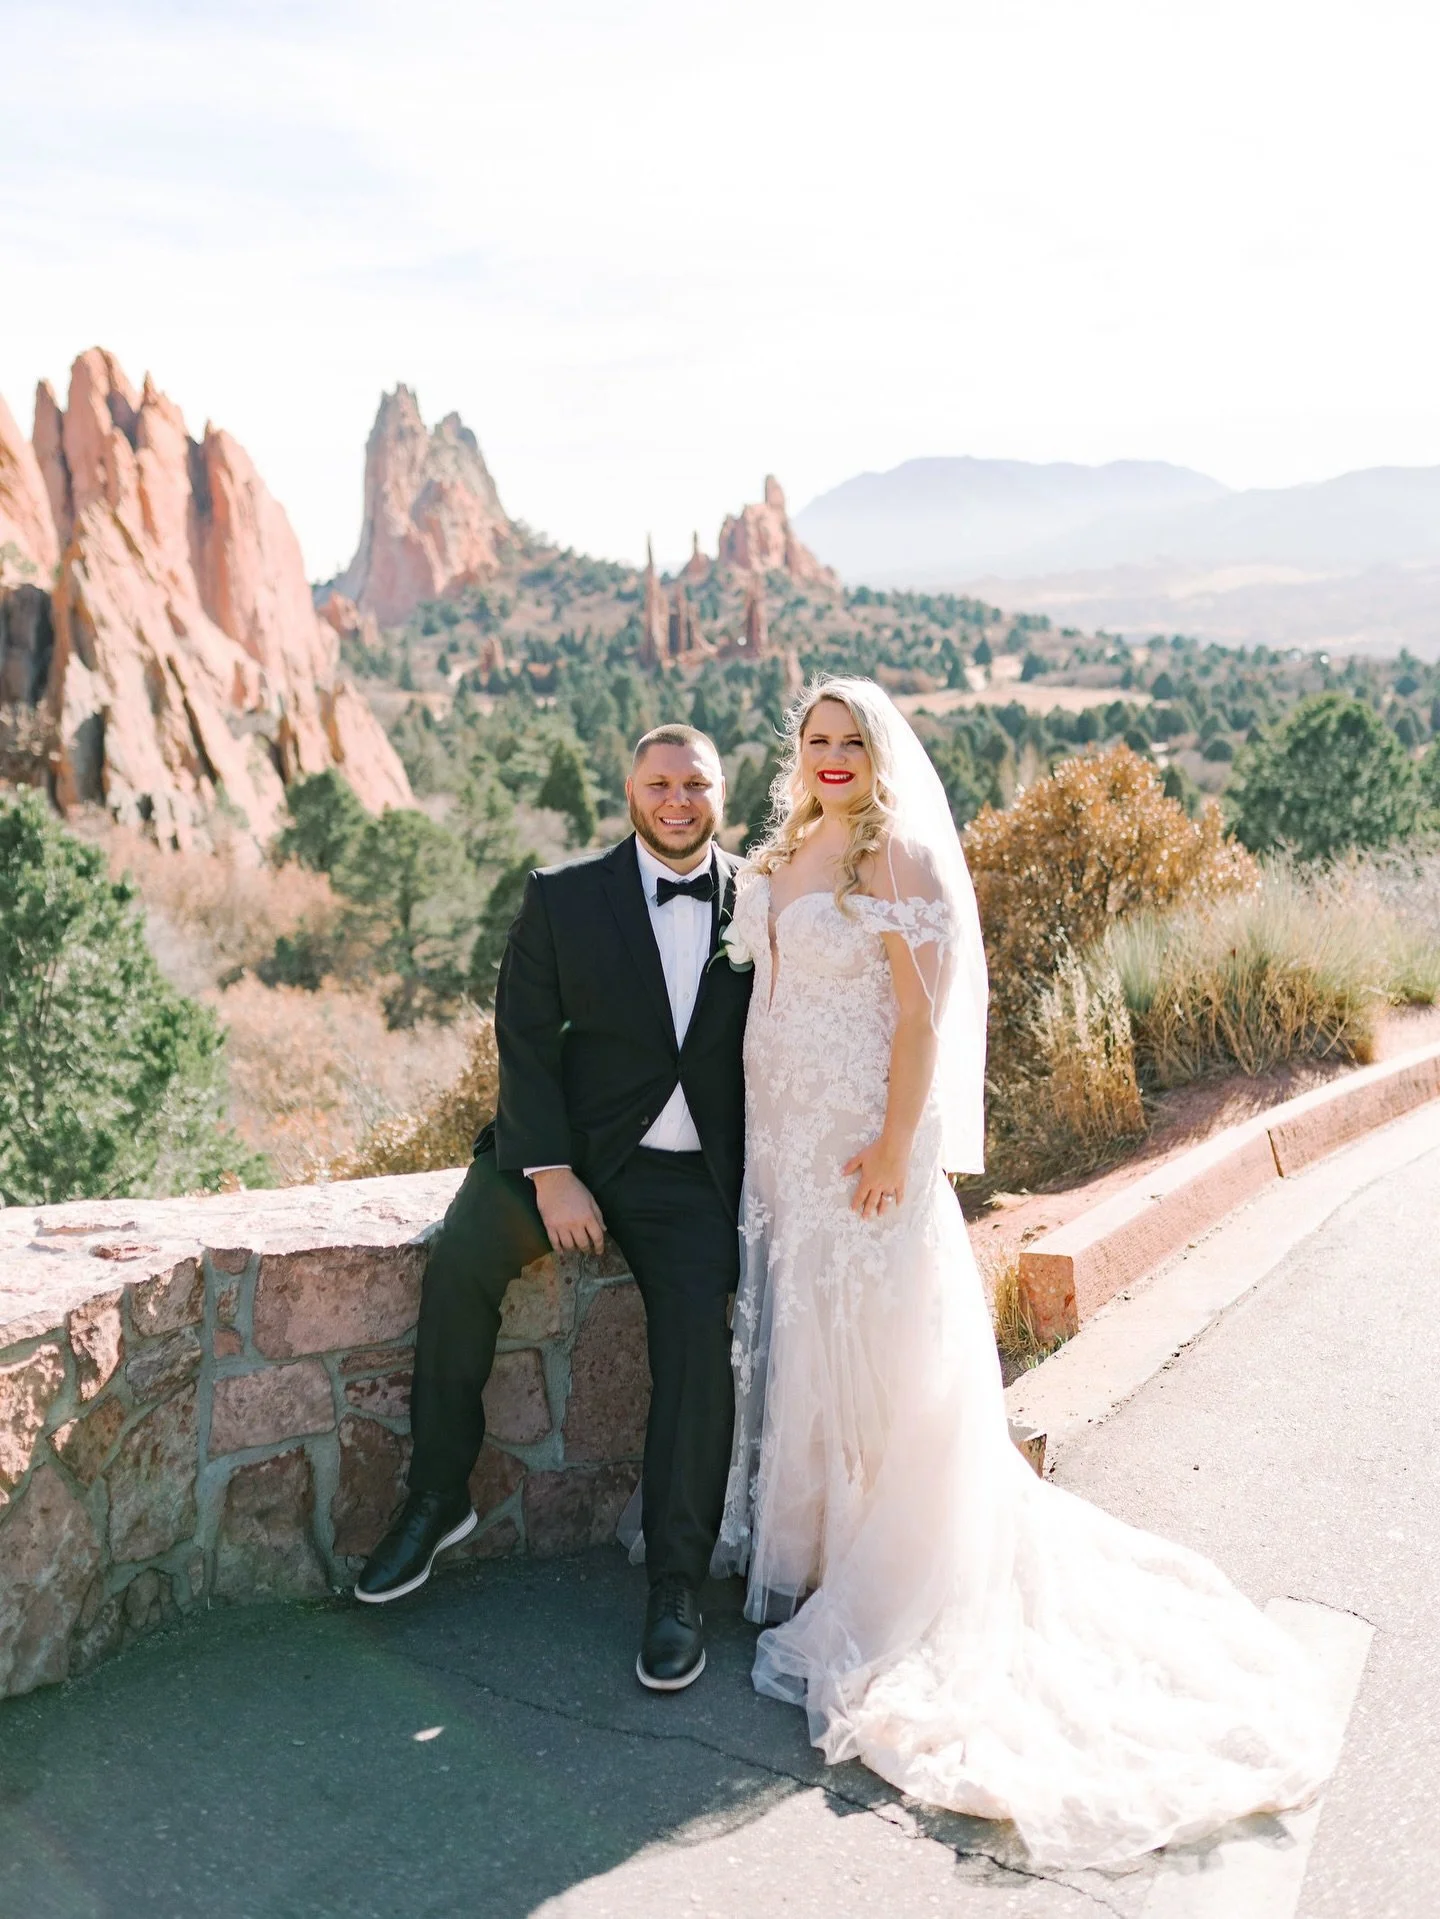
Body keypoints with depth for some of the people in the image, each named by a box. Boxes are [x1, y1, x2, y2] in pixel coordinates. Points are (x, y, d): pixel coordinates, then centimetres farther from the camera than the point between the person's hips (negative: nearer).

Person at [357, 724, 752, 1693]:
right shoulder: (565, 897, -1)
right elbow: (526, 1041, -4)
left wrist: (762, 1178, -3)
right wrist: (551, 1175, -14)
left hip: (691, 1175, 1)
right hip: (571, 1145, 0)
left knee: (701, 1342, -18)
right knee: (461, 1252, -24)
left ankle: (677, 1585, -3)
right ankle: (438, 1498, -5)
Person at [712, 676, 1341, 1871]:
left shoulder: (899, 854, -11)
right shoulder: (780, 855, 11)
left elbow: (921, 1011, -15)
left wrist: (896, 1142, -19)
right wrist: (753, 1133, 11)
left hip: (861, 1138, -7)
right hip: (781, 1135, 7)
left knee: (868, 1349, 2)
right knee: (791, 1336, 15)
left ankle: (878, 1586, 19)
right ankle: (800, 1546, 33)